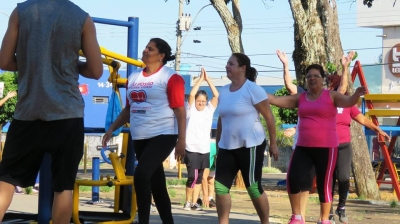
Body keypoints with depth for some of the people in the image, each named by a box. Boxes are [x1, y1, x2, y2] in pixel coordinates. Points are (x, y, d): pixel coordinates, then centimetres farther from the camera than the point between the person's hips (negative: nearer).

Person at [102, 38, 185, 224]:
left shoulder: (170, 77, -6)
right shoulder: (134, 77, 14)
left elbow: (180, 111, -9)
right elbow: (129, 109, 22)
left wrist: (181, 140, -15)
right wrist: (112, 129, 15)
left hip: (163, 135, -7)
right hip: (140, 138, 7)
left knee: (141, 174, -22)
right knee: (155, 183, 10)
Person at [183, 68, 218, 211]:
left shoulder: (209, 110, 10)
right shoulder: (191, 110, 0)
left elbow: (216, 95, 0)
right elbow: (191, 94, -15)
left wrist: (208, 79, -4)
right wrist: (200, 79, -10)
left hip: (205, 150, 5)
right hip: (191, 149, -5)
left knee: (199, 178, 6)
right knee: (192, 177, -9)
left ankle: (194, 203, 11)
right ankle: (187, 202, 2)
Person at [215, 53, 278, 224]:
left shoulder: (253, 89, -10)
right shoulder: (224, 91, 10)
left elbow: (269, 117, -8)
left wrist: (273, 143, -7)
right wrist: (217, 143, 18)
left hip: (250, 146, -6)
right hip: (227, 147, 6)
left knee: (253, 187, -2)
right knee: (220, 186, -2)